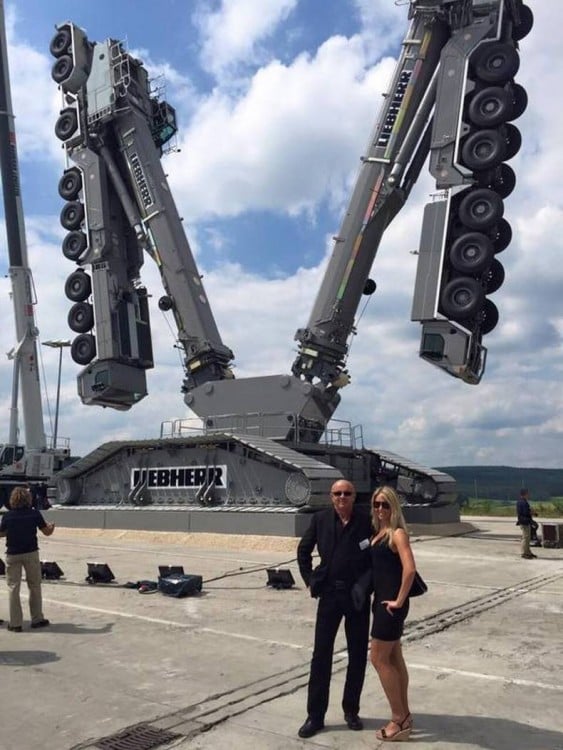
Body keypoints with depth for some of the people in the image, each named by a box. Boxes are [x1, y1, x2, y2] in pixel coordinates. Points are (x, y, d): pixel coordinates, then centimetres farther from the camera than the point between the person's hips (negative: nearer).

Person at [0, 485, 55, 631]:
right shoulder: (34, 514, -6)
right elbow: (47, 532, 1)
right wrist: (51, 526, 23)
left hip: (13, 555, 0)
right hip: (31, 553, 0)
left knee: (13, 588, 7)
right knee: (35, 587, 12)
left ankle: (15, 623, 8)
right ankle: (37, 619, 19)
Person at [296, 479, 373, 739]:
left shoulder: (367, 519, -9)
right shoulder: (320, 519, -2)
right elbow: (303, 549, 10)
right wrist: (310, 580, 4)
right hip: (329, 594, 1)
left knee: (358, 656, 11)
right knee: (321, 655, 5)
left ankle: (351, 710, 29)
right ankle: (315, 716, 16)